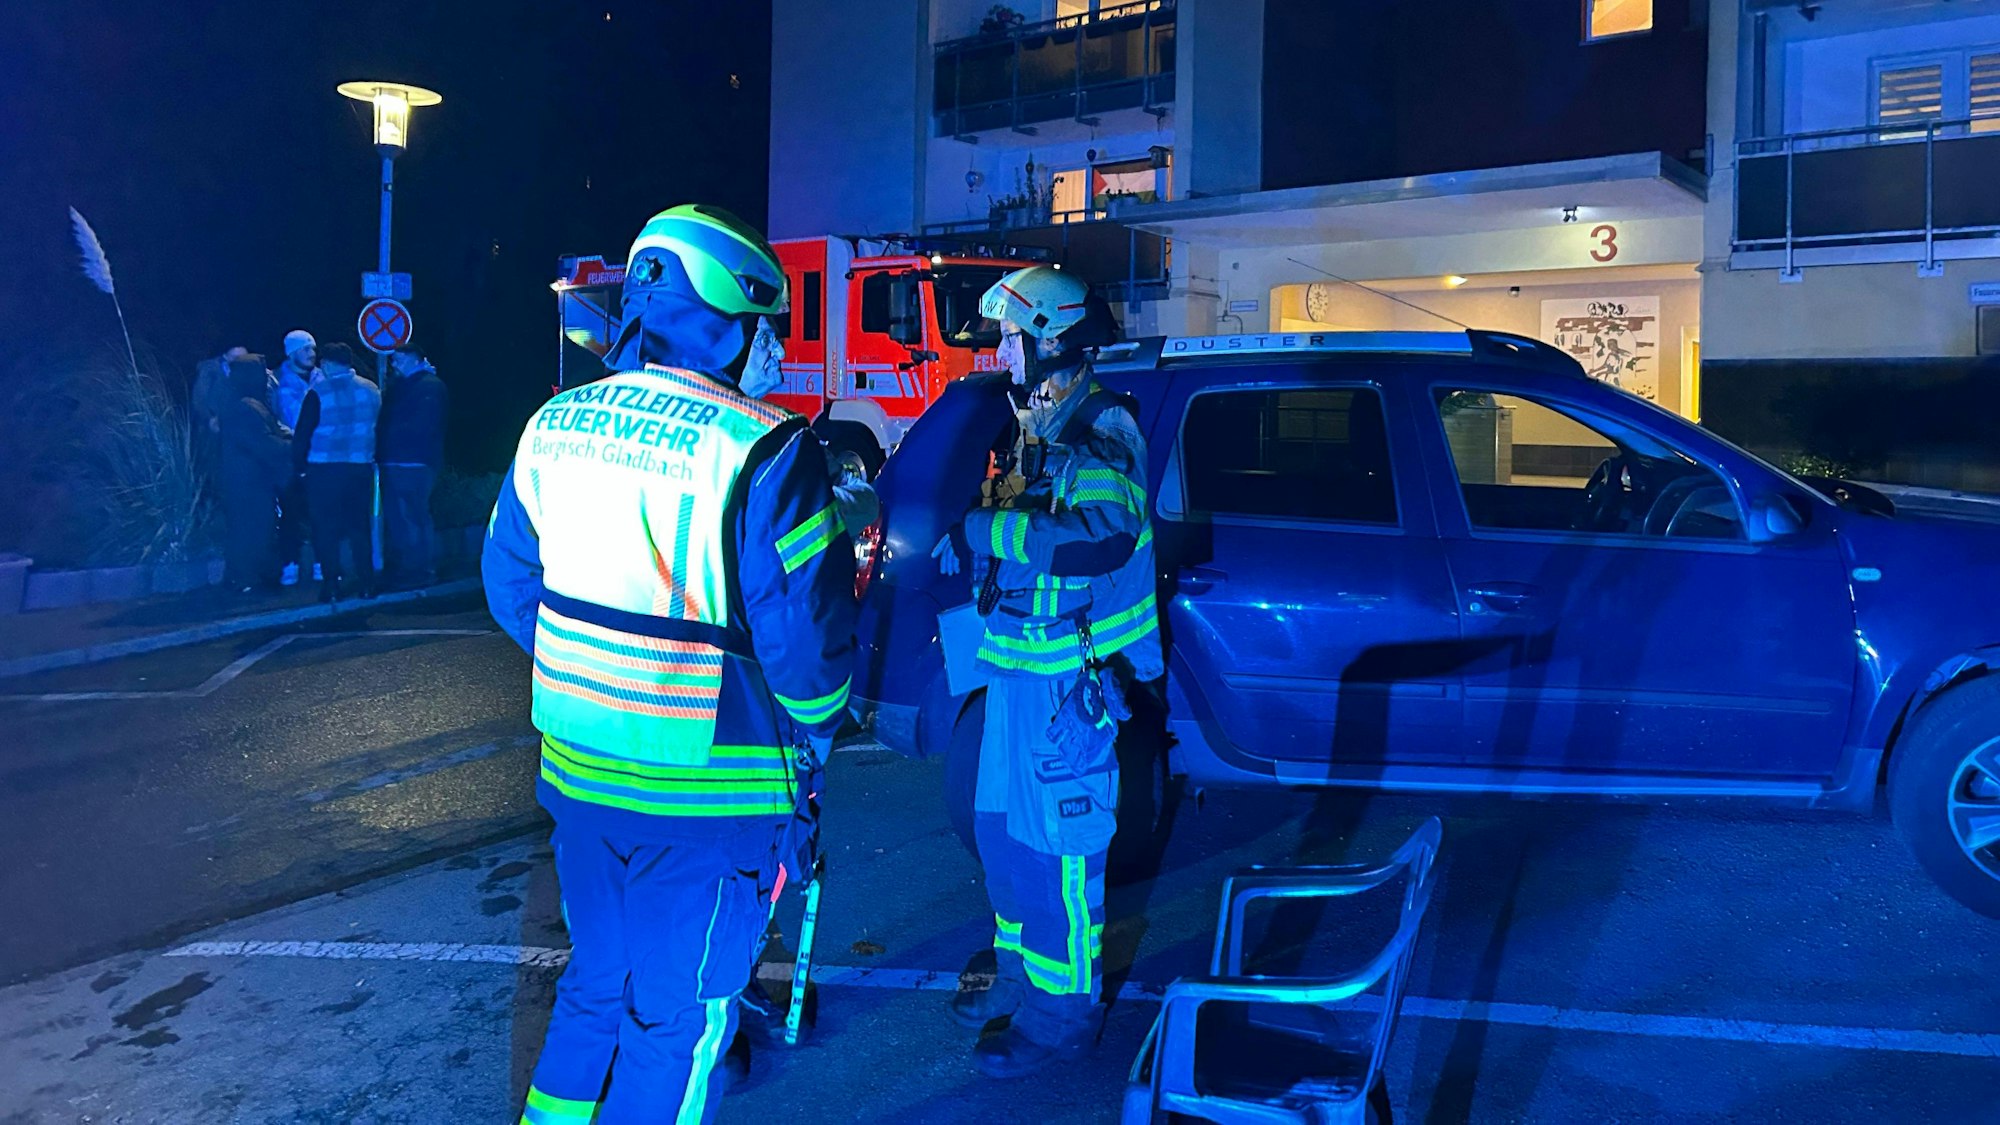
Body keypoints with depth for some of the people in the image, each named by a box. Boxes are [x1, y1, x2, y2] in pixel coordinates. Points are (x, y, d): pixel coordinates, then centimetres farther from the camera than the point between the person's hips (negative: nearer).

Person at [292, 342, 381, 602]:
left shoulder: (318, 392, -8)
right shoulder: (371, 390, 5)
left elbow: (303, 433, -6)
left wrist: (299, 463, 2)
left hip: (324, 469, -4)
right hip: (361, 467, 4)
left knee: (326, 528, 4)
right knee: (360, 526, 11)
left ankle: (331, 584, 3)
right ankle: (366, 583, 11)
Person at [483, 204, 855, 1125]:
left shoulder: (553, 425, 1)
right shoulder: (761, 451, -20)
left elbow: (510, 585, 10)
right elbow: (804, 633, -18)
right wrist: (811, 736, 1)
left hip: (576, 767, 6)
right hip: (705, 791, -6)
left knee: (597, 980, 27)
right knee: (675, 1022, 12)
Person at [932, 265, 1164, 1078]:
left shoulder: (1096, 432, -17)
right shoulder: (1039, 428, 14)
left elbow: (1097, 536, -34)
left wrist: (975, 530, -32)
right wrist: (957, 535, 9)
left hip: (1068, 672, -10)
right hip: (1019, 663, 10)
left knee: (1056, 842, -1)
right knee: (1000, 825, 18)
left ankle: (1064, 1009, 14)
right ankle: (1023, 972, 36)